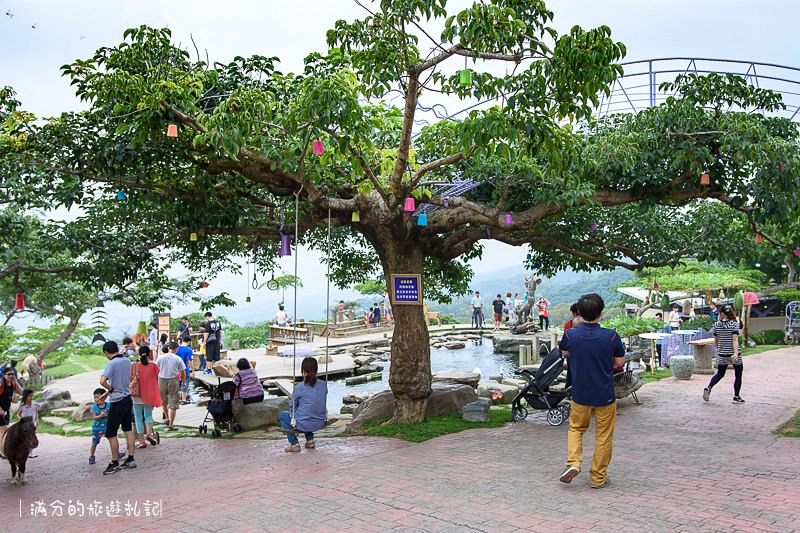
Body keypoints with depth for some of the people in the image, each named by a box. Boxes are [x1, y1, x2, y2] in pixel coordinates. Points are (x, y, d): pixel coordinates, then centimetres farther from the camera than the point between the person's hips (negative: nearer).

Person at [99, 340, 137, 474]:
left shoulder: (112, 363, -19)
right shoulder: (127, 361, 4)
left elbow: (102, 381, -33)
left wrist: (111, 389, -16)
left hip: (117, 402, -8)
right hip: (128, 399, 8)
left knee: (111, 434, 4)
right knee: (128, 430, 14)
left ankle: (115, 463, 11)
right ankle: (130, 459, 19)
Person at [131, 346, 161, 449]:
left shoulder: (134, 366, -8)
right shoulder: (153, 366, -5)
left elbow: (130, 380, -5)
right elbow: (156, 380, 1)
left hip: (137, 395, -1)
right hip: (150, 395, 1)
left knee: (138, 417, 8)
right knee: (148, 415, 17)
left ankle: (142, 441, 9)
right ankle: (149, 433, -7)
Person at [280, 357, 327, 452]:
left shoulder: (299, 387, -14)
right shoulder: (324, 385, -2)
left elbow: (293, 406, 2)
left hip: (304, 425, -5)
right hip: (320, 424, 5)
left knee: (283, 415, 22)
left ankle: (294, 443, 15)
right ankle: (310, 440, 28)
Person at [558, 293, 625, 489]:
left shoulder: (570, 335, -12)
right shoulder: (611, 336, -16)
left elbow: (565, 353, 9)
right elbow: (620, 363, -4)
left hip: (580, 394, 1)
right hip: (605, 395, -1)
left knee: (576, 428, 22)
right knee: (603, 436, 13)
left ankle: (573, 462, 3)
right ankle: (598, 477, 21)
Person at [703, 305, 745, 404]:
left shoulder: (716, 325, 1)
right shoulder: (734, 324, -9)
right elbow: (735, 339, -19)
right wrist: (736, 353, -25)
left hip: (722, 355, 4)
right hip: (733, 354, -3)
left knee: (719, 374, 15)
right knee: (738, 375, 12)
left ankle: (708, 388, -7)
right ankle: (736, 397, 14)